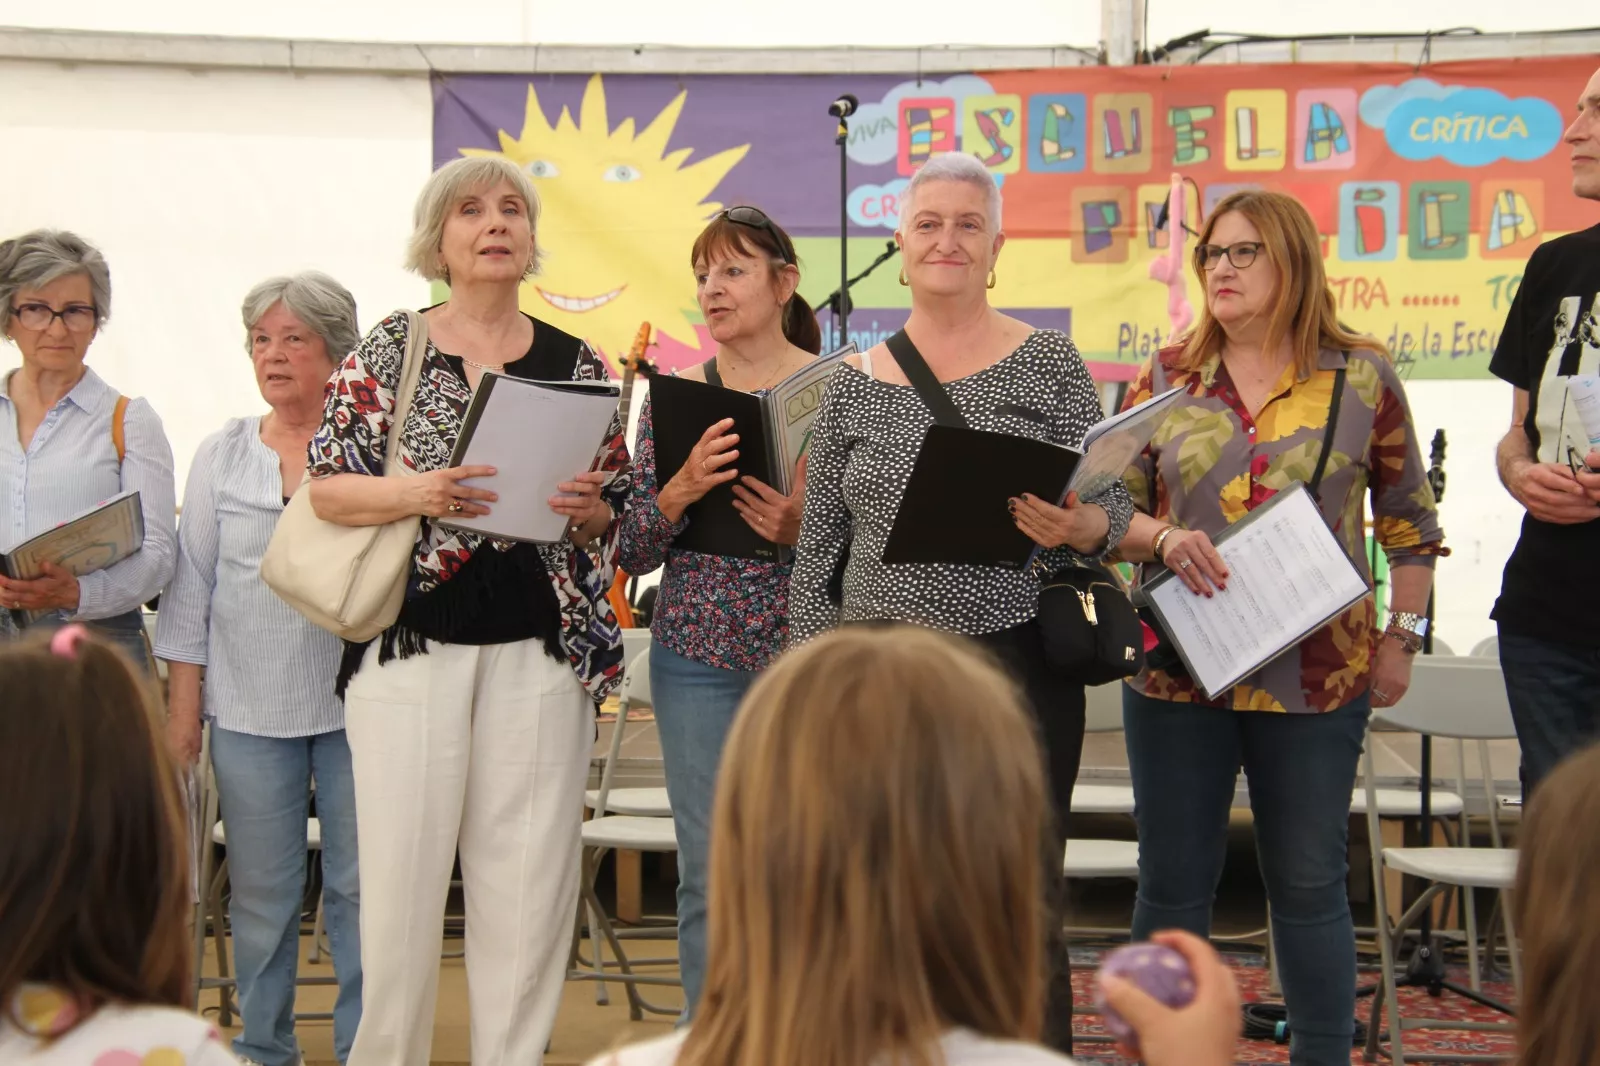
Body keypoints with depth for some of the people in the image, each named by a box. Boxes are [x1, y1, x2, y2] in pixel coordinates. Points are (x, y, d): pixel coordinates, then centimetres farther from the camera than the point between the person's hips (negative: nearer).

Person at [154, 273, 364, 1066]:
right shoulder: (222, 455, 9)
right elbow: (192, 585, 9)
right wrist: (181, 707, 4)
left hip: (357, 703, -2)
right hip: (250, 707, 2)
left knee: (361, 889, 2)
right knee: (261, 894, 8)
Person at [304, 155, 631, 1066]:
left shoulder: (576, 364, 9)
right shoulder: (389, 352, 5)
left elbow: (617, 513, 13)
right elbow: (326, 486, 0)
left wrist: (591, 509, -10)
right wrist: (415, 493, -17)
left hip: (541, 641, 2)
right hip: (411, 639, -1)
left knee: (528, 873, 2)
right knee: (402, 864, -2)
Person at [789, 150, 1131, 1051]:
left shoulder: (1048, 363, 3)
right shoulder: (855, 385, 9)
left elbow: (1112, 510, 1)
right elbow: (818, 551, 11)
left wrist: (1075, 527, -22)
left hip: (1015, 663, -2)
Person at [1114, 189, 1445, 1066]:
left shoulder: (1361, 375, 1)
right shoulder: (1167, 377, 5)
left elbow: (1408, 518, 8)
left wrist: (1401, 635, 4)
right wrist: (1164, 539, -14)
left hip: (1316, 675, -1)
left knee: (1309, 885, 7)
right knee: (1173, 883, 7)